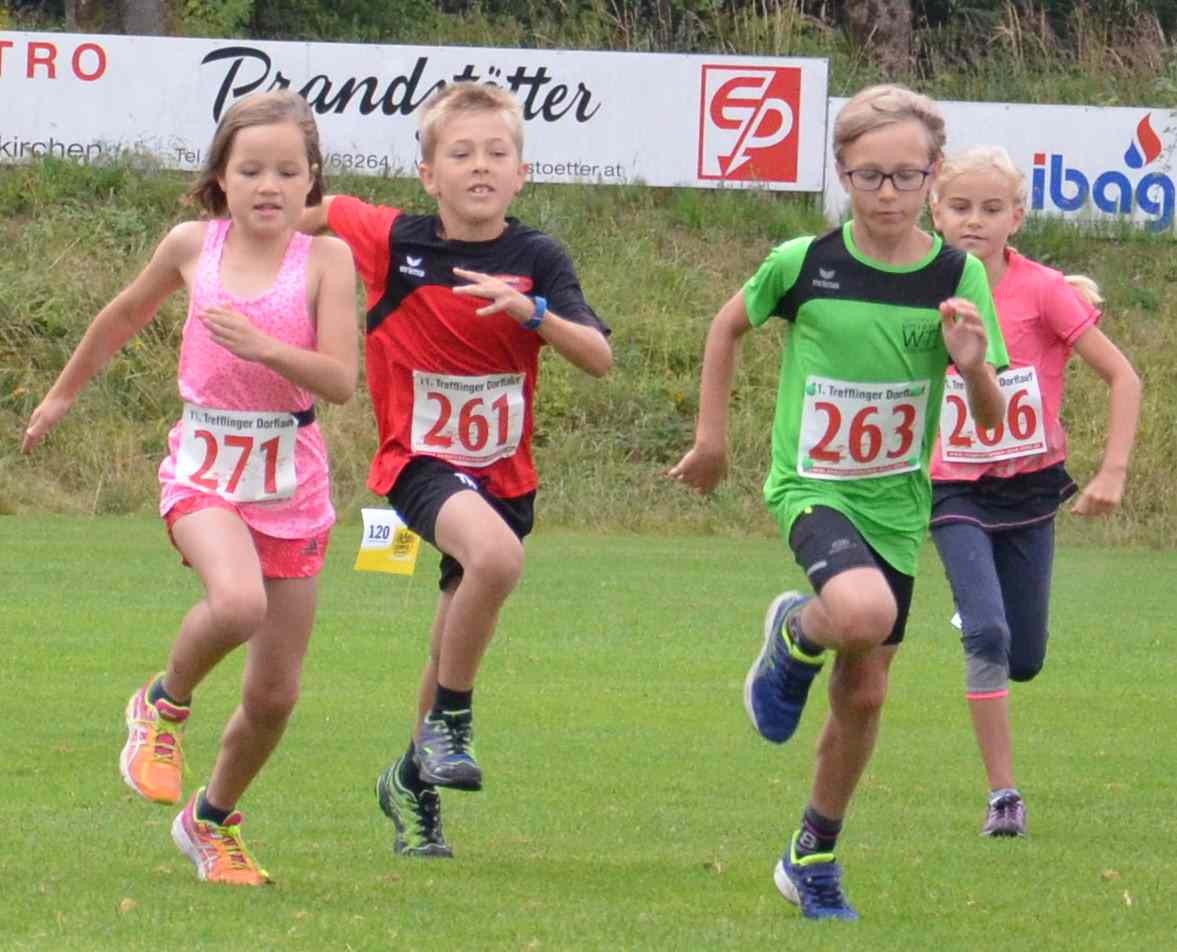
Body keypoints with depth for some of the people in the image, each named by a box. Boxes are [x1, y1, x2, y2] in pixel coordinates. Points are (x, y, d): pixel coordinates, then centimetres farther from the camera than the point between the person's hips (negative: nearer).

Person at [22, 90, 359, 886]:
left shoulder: (325, 259, -8)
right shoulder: (193, 247, -1)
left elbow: (341, 381, -16)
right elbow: (125, 317, 18)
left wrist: (262, 346, -30)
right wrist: (66, 392, 28)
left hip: (292, 487, 1)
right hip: (206, 471, -1)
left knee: (275, 694, 6)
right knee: (237, 602, -33)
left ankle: (213, 820, 33)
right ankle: (164, 707, -3)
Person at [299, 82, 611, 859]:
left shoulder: (537, 259, -8)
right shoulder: (394, 241, -9)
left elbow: (600, 358, -18)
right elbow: (310, 211, 10)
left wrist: (530, 310, -32)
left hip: (504, 469, 3)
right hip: (423, 459, -3)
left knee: (459, 645, 14)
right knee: (496, 555, -34)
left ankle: (415, 780, 39)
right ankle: (450, 724, -17)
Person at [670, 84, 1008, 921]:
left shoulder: (958, 278, -6)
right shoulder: (805, 264, -11)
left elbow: (989, 419, -3)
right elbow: (730, 325, 9)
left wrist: (975, 364, -24)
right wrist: (712, 435, 9)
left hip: (896, 502, 3)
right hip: (811, 485, -3)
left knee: (864, 694, 10)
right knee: (864, 610, -34)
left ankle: (814, 857, 31)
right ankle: (794, 636, 2)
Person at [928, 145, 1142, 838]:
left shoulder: (1044, 292, -13)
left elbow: (1123, 376, -11)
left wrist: (1114, 473, -18)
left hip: (1031, 490, 0)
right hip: (959, 492, 0)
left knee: (1025, 662, 8)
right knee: (986, 636, -19)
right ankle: (1003, 794, -11)